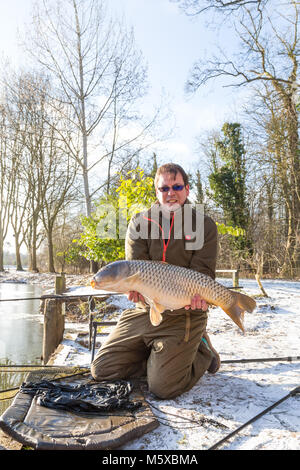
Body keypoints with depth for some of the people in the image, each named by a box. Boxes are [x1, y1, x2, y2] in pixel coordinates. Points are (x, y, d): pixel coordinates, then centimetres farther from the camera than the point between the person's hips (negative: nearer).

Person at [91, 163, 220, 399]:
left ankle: (202, 352, 16)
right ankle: (156, 355, 25)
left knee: (163, 387, -13)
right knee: (101, 370, 6)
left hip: (184, 316, -4)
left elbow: (203, 274, -8)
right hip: (144, 311, 4)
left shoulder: (205, 225, -3)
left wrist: (196, 296, -30)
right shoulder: (140, 223, 3)